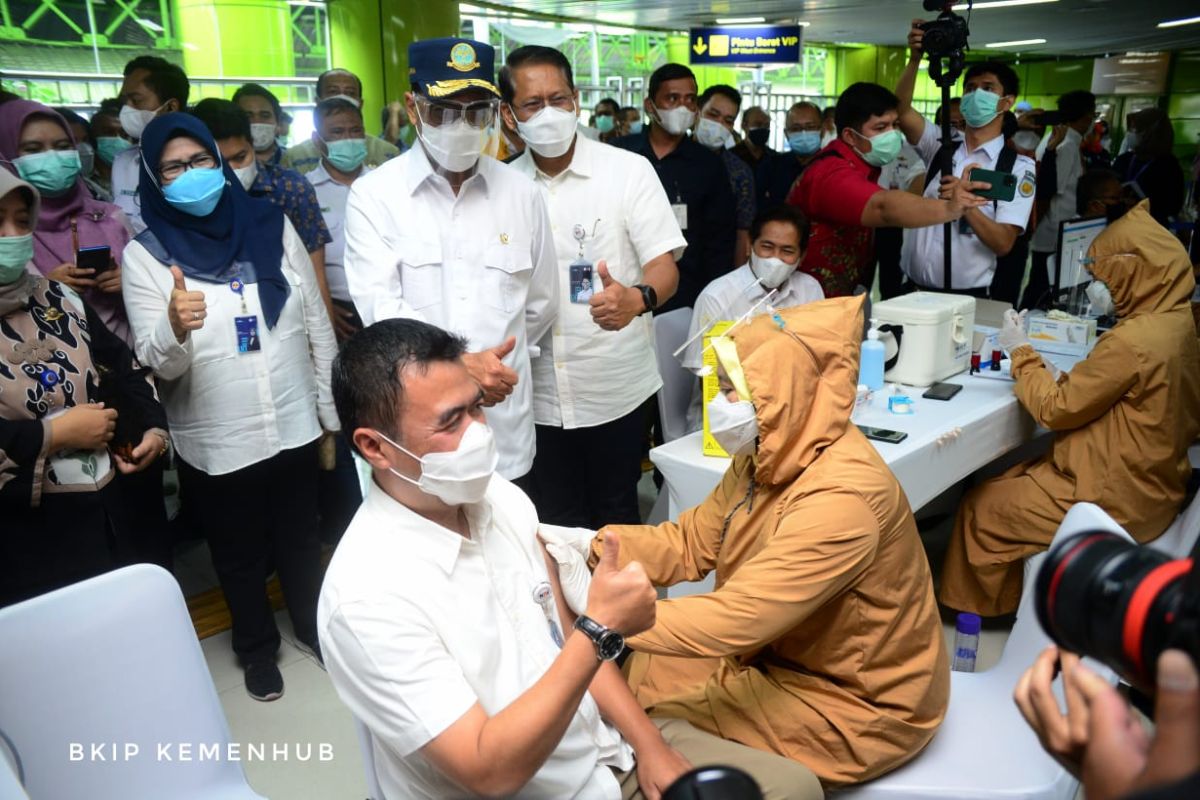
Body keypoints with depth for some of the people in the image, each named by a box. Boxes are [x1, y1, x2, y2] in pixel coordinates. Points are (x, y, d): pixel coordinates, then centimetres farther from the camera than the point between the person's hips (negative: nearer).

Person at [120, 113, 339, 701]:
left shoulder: (271, 226, -1)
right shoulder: (146, 254, -7)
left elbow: (317, 322, 4)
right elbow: (156, 363, -13)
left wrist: (330, 407, 5)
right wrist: (175, 327, -35)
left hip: (294, 425, 2)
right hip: (216, 444, -1)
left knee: (301, 538, 20)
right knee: (239, 555, 17)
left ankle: (313, 624, 45)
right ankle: (257, 647, 41)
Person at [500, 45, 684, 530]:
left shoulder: (629, 170, -4)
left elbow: (664, 264, -10)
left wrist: (638, 298, -33)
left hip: (616, 390, -2)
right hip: (540, 395, 3)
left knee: (616, 520, 13)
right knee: (557, 527, 14)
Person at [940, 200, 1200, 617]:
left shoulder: (1131, 341, -27)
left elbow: (1055, 409, -18)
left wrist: (1021, 352, -7)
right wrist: (1068, 380, 0)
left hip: (1114, 499, -9)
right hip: (1150, 484, 9)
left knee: (981, 507, 5)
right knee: (1009, 481, 19)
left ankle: (972, 602, 27)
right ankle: (1005, 593, 31)